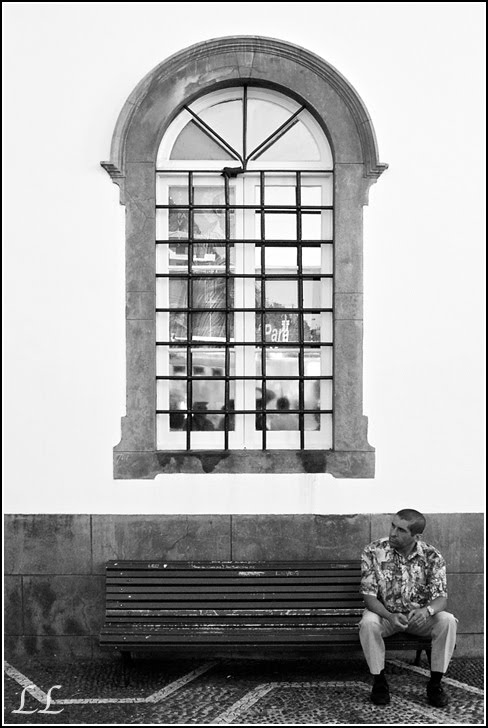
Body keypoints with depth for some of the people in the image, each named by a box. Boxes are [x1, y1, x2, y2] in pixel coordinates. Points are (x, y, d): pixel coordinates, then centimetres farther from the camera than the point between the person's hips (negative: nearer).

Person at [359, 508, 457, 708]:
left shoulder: (432, 556, -12)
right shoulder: (373, 552, -15)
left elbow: (441, 597, -15)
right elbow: (368, 595, -16)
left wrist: (427, 610, -39)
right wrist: (390, 616, -35)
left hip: (420, 615, 1)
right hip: (384, 613, -1)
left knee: (447, 621, -27)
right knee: (368, 623, -33)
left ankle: (435, 682, -9)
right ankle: (379, 681, -11)